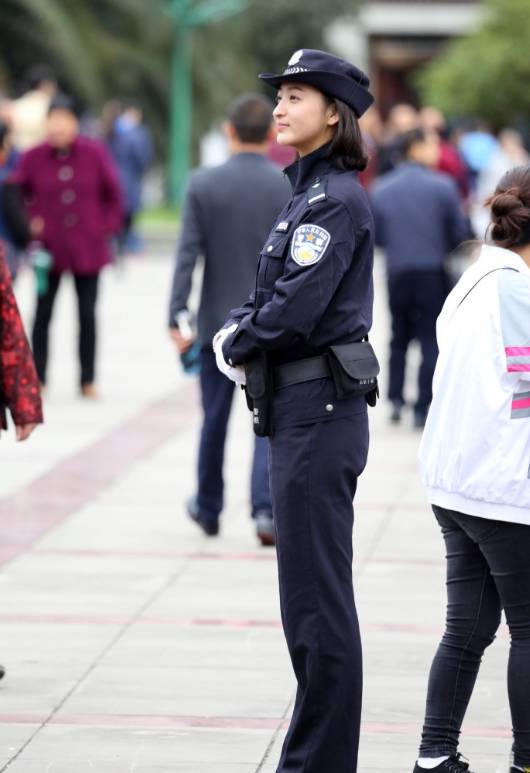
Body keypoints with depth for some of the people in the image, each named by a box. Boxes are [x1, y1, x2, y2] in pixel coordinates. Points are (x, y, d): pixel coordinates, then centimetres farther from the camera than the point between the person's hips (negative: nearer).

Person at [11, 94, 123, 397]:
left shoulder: (94, 153, -3)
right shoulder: (34, 157, -4)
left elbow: (113, 193, 8)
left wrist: (108, 225, 2)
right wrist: (28, 223, 0)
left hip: (88, 249, 0)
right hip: (49, 250, 0)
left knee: (88, 315, 4)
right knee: (43, 313, 2)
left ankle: (88, 381, 12)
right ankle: (37, 380, 10)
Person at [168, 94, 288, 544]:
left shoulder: (204, 184, -6)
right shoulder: (293, 188, -5)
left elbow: (188, 254, -8)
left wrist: (177, 316, -6)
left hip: (219, 320, 1)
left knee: (214, 420, 14)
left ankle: (209, 508, 28)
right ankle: (266, 508, -12)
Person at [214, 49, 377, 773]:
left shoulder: (337, 199, -14)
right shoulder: (311, 193, 16)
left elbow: (296, 309, -21)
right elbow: (271, 296, 20)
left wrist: (236, 342, -4)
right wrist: (239, 329, 1)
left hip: (319, 413, -10)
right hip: (301, 411, 10)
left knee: (318, 601, -5)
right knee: (309, 600, 15)